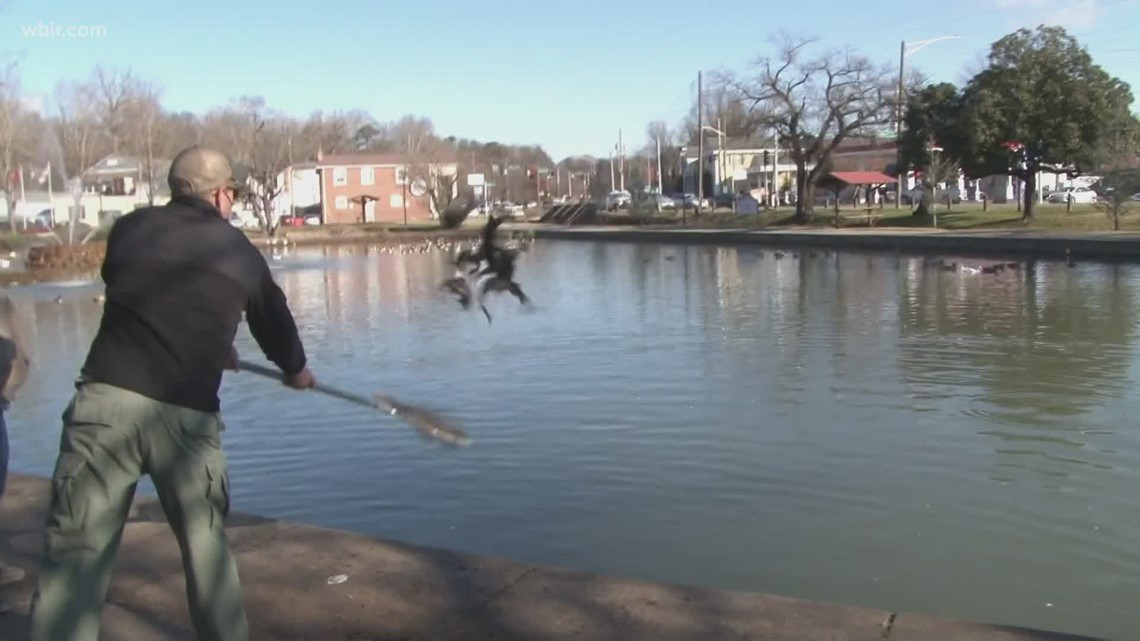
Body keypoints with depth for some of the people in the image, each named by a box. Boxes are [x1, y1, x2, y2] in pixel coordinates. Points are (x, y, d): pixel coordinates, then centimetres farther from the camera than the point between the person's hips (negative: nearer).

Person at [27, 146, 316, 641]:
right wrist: (295, 369, 48)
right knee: (206, 548, 16)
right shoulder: (239, 252, 11)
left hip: (106, 399, 1)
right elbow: (274, 320, 26)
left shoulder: (129, 229, 12)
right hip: (185, 414, 0)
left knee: (74, 554, 6)